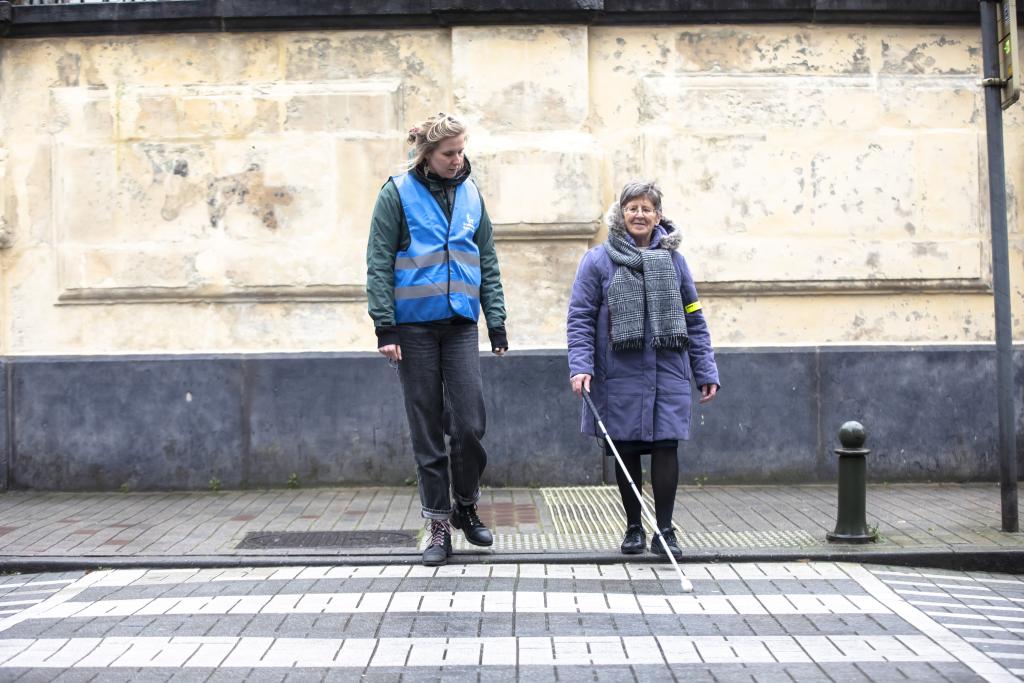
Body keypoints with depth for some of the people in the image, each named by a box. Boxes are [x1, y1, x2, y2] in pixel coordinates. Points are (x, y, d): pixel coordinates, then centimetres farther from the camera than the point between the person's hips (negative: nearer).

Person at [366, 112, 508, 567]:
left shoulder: (470, 194, 9)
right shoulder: (398, 193, -3)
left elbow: (488, 263, 12)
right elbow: (379, 263, -5)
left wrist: (497, 323, 6)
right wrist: (385, 327, -11)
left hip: (461, 324, 3)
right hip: (414, 325, -3)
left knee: (469, 424, -4)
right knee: (426, 430, 3)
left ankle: (465, 506, 20)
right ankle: (438, 525, 13)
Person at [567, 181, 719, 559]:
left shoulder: (673, 260, 9)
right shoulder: (598, 261, 1)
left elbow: (694, 320, 12)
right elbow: (580, 319, -1)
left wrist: (707, 372, 9)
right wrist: (580, 366, -13)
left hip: (668, 374, 1)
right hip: (620, 376, -1)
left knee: (666, 447, -3)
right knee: (626, 450, 6)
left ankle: (664, 529, 8)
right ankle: (633, 527, 21)